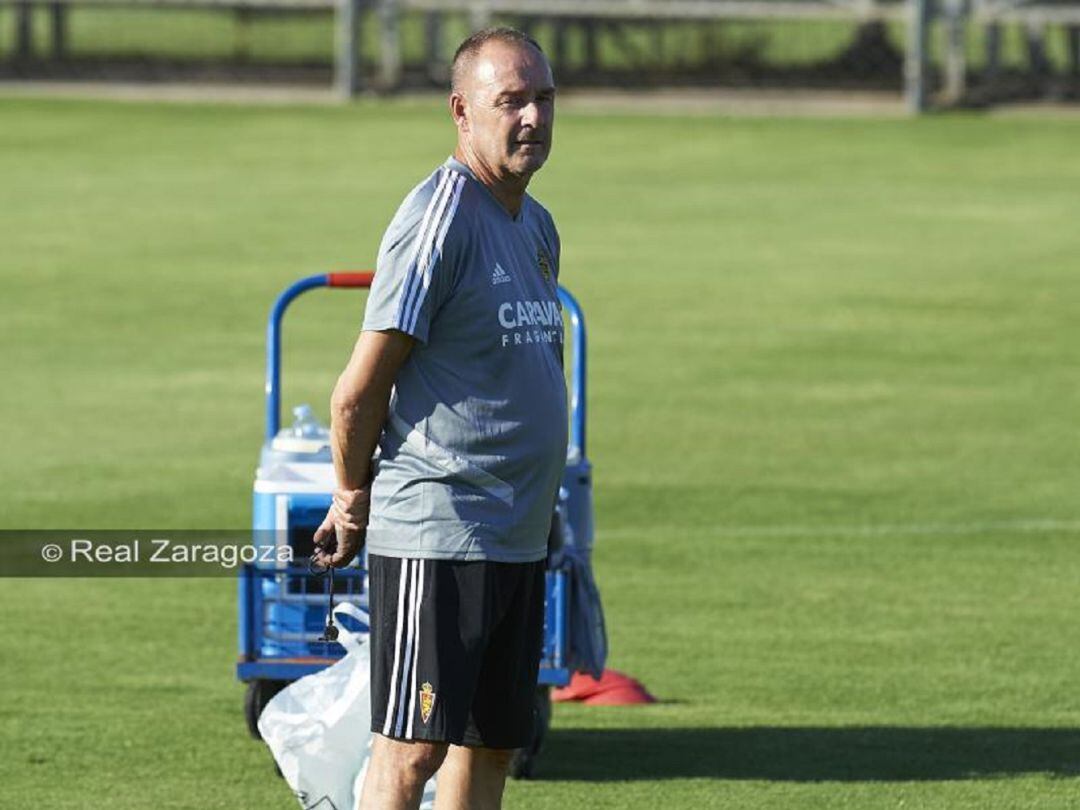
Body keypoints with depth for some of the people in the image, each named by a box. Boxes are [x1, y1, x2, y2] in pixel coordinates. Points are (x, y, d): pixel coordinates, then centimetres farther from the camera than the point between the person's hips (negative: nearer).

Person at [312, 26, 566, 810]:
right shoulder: (438, 219, -14)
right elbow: (357, 394, -12)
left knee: (493, 743, 10)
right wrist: (354, 502, 2)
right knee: (413, 747, -9)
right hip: (435, 534, -9)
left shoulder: (536, 227, 15)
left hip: (520, 539, 9)